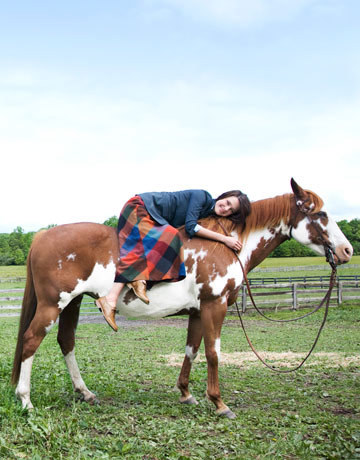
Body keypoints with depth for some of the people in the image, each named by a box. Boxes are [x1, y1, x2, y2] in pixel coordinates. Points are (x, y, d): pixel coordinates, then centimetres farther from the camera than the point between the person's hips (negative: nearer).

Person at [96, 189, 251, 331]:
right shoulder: (202, 196, -15)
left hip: (153, 220, 8)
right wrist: (224, 238, -24)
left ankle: (139, 280, -31)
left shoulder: (208, 215, 8)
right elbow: (190, 227, -24)